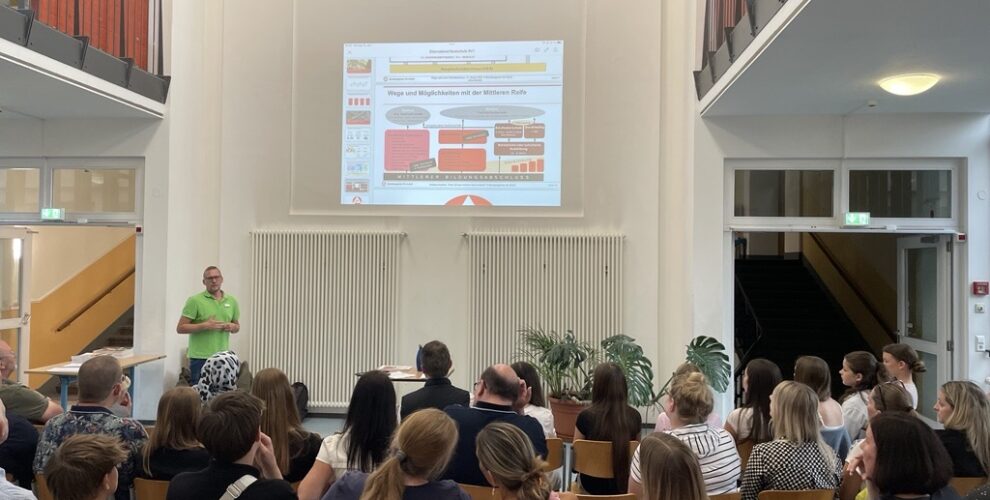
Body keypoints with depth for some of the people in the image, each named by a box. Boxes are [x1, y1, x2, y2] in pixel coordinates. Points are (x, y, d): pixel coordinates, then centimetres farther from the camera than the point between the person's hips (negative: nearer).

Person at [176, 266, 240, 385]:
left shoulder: (231, 301, 10)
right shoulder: (195, 301, -5)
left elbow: (237, 326, 20)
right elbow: (180, 328, -8)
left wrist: (232, 327, -3)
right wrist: (204, 326, -19)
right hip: (200, 358, -4)